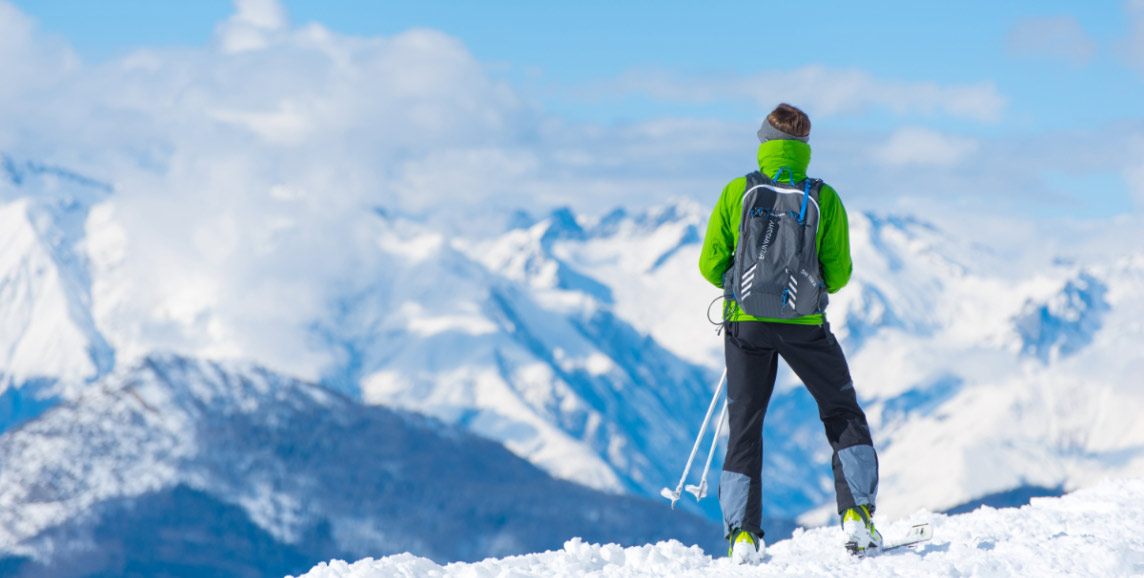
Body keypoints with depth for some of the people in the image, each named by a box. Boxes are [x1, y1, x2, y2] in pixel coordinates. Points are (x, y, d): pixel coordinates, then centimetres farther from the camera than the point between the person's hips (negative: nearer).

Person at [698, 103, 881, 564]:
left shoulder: (736, 192, -3)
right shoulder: (824, 199, -4)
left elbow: (711, 265, -1)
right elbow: (838, 275, -1)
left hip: (746, 323, 1)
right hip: (804, 324, -1)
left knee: (745, 427, 11)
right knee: (844, 417, 15)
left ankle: (743, 534, 3)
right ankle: (857, 516, 4)